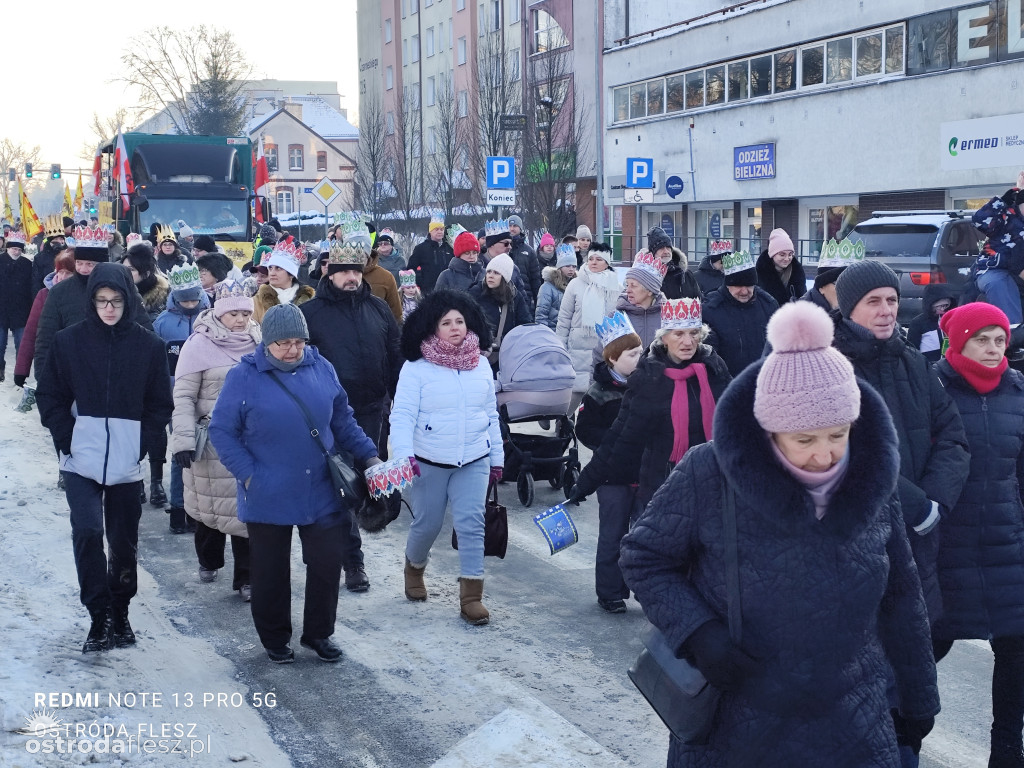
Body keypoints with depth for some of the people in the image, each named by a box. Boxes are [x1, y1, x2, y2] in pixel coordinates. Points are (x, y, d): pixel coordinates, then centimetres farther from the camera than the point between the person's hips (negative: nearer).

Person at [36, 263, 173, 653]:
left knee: (124, 541, 9)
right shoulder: (68, 341, -1)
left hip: (126, 462, 1)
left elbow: (160, 404, 5)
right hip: (81, 460, -1)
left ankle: (120, 613, 27)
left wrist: (141, 444, -4)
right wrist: (68, 440, -5)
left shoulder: (148, 345, -1)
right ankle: (99, 617, -4)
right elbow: (50, 397, 4)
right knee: (87, 533, -14)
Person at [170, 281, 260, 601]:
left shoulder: (258, 344, 3)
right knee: (211, 504, 10)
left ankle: (246, 576, 8)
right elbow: (183, 396, -6)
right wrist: (183, 439, -14)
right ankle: (208, 561, 34)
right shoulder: (199, 345, -6)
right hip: (212, 442, -2)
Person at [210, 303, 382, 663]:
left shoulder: (322, 369, 2)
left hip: (322, 494, 3)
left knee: (327, 564, 8)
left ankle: (319, 633, 28)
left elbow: (342, 421, 12)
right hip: (268, 498, -3)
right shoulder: (244, 377, -8)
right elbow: (221, 431, -6)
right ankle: (275, 639, 29)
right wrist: (248, 474, -14)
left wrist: (369, 455, 5)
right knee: (271, 572, 10)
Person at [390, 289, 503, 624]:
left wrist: (497, 456, 13)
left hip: (474, 462, 2)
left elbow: (491, 414, 12)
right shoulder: (417, 367, -8)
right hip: (429, 463, -2)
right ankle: (414, 567, 41)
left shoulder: (481, 364, 5)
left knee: (471, 523, -7)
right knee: (427, 524, 10)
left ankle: (471, 596, -2)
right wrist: (404, 453, -26)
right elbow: (402, 415, -13)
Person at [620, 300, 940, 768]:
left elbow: (899, 598, 7)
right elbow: (642, 559, -5)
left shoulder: (870, 481, -5)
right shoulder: (709, 475, -16)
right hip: (728, 727, -2)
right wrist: (698, 632, -20)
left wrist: (917, 698, 13)